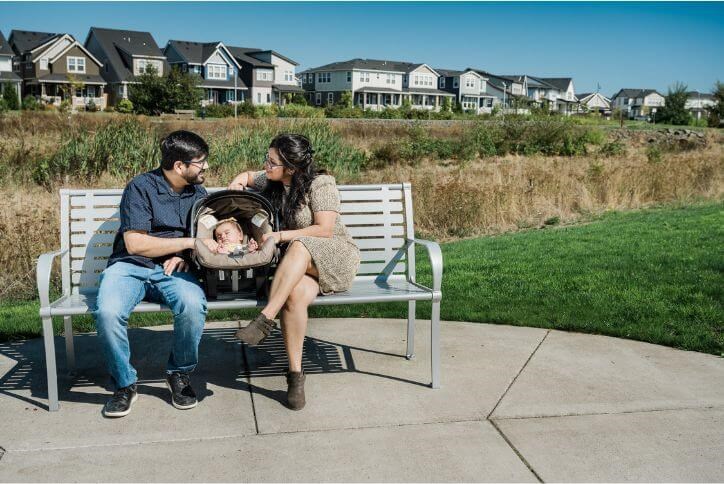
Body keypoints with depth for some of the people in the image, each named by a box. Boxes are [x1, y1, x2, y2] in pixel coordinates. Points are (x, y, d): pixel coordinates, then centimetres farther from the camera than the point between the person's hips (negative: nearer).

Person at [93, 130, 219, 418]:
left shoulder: (198, 193, 14)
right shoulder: (141, 187, -4)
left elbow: (204, 239, 20)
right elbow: (135, 243, -12)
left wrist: (184, 256, -3)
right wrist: (189, 242, -13)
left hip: (173, 270, 3)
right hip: (130, 266, -2)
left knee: (193, 305, -32)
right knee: (108, 311, -34)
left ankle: (179, 374, -6)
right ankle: (125, 384, -8)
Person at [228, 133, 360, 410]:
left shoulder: (320, 184, -9)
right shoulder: (270, 183, 11)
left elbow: (325, 230, -16)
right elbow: (247, 176, 33)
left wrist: (281, 236, -17)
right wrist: (237, 183, 9)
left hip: (336, 259, -4)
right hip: (298, 264, 4)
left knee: (299, 248, -39)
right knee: (297, 292, -34)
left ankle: (266, 319, -40)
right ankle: (295, 373, -30)